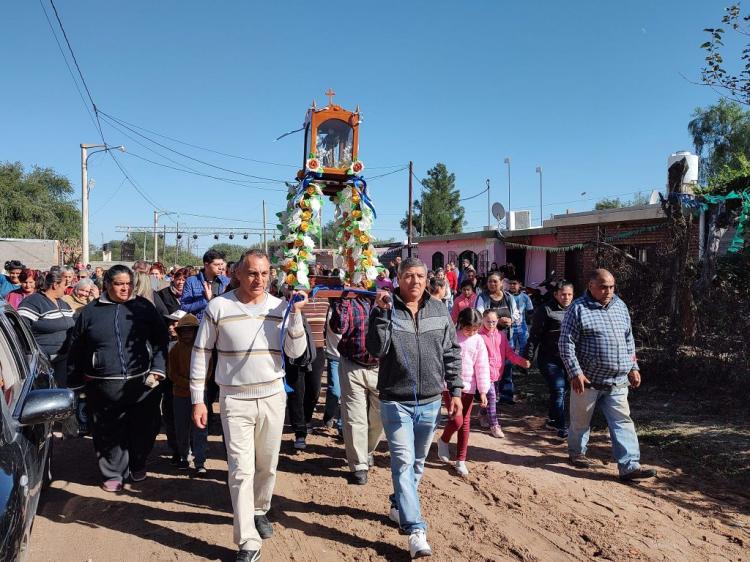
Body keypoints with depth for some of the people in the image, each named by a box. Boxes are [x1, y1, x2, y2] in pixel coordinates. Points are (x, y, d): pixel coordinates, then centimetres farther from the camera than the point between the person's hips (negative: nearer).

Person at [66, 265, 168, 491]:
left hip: (142, 383, 0)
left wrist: (158, 369, -6)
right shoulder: (90, 311, 6)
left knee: (143, 429, 8)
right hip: (104, 386, 0)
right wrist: (75, 382, 11)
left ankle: (137, 466, 32)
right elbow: (76, 350, 11)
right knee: (109, 433, 6)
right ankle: (113, 474, 26)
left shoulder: (144, 307, 5)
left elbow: (161, 341, 4)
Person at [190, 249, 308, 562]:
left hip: (273, 397, 3)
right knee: (241, 470, -3)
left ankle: (260, 510, 42)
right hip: (235, 400, -2)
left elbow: (296, 352, -7)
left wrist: (295, 314, -19)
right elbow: (201, 353, -1)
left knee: (267, 465, 16)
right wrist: (197, 400, -3)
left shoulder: (280, 307, -2)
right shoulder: (218, 307, -8)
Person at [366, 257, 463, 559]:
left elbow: (452, 353, 8)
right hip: (396, 401, -4)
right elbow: (376, 350, -19)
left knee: (417, 462, 17)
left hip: (430, 402, 4)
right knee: (403, 462, -7)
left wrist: (455, 390, 5)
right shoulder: (385, 309, -7)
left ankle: (399, 506, 38)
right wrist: (381, 313, -27)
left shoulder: (439, 311, 2)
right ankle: (416, 530, -2)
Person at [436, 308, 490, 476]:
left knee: (465, 423, 8)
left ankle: (461, 460, 20)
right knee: (457, 420, -12)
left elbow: (482, 366, 0)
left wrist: (483, 391, -2)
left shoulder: (478, 340, 0)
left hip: (468, 386, 3)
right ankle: (443, 440, 20)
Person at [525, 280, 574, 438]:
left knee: (565, 390, 15)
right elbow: (534, 335, -10)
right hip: (550, 359, -6)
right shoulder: (546, 310, -10)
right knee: (559, 391, -9)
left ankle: (552, 419, 34)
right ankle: (562, 427, 4)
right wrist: (528, 356, -12)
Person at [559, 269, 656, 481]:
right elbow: (566, 343, -14)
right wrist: (575, 373, -19)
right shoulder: (578, 308, -11)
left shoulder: (620, 306, 9)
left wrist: (633, 367, 13)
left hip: (617, 382, 5)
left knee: (623, 422, 2)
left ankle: (629, 465, 5)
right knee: (581, 421, 12)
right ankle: (576, 453, 32)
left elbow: (629, 340, 18)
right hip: (588, 380, -5)